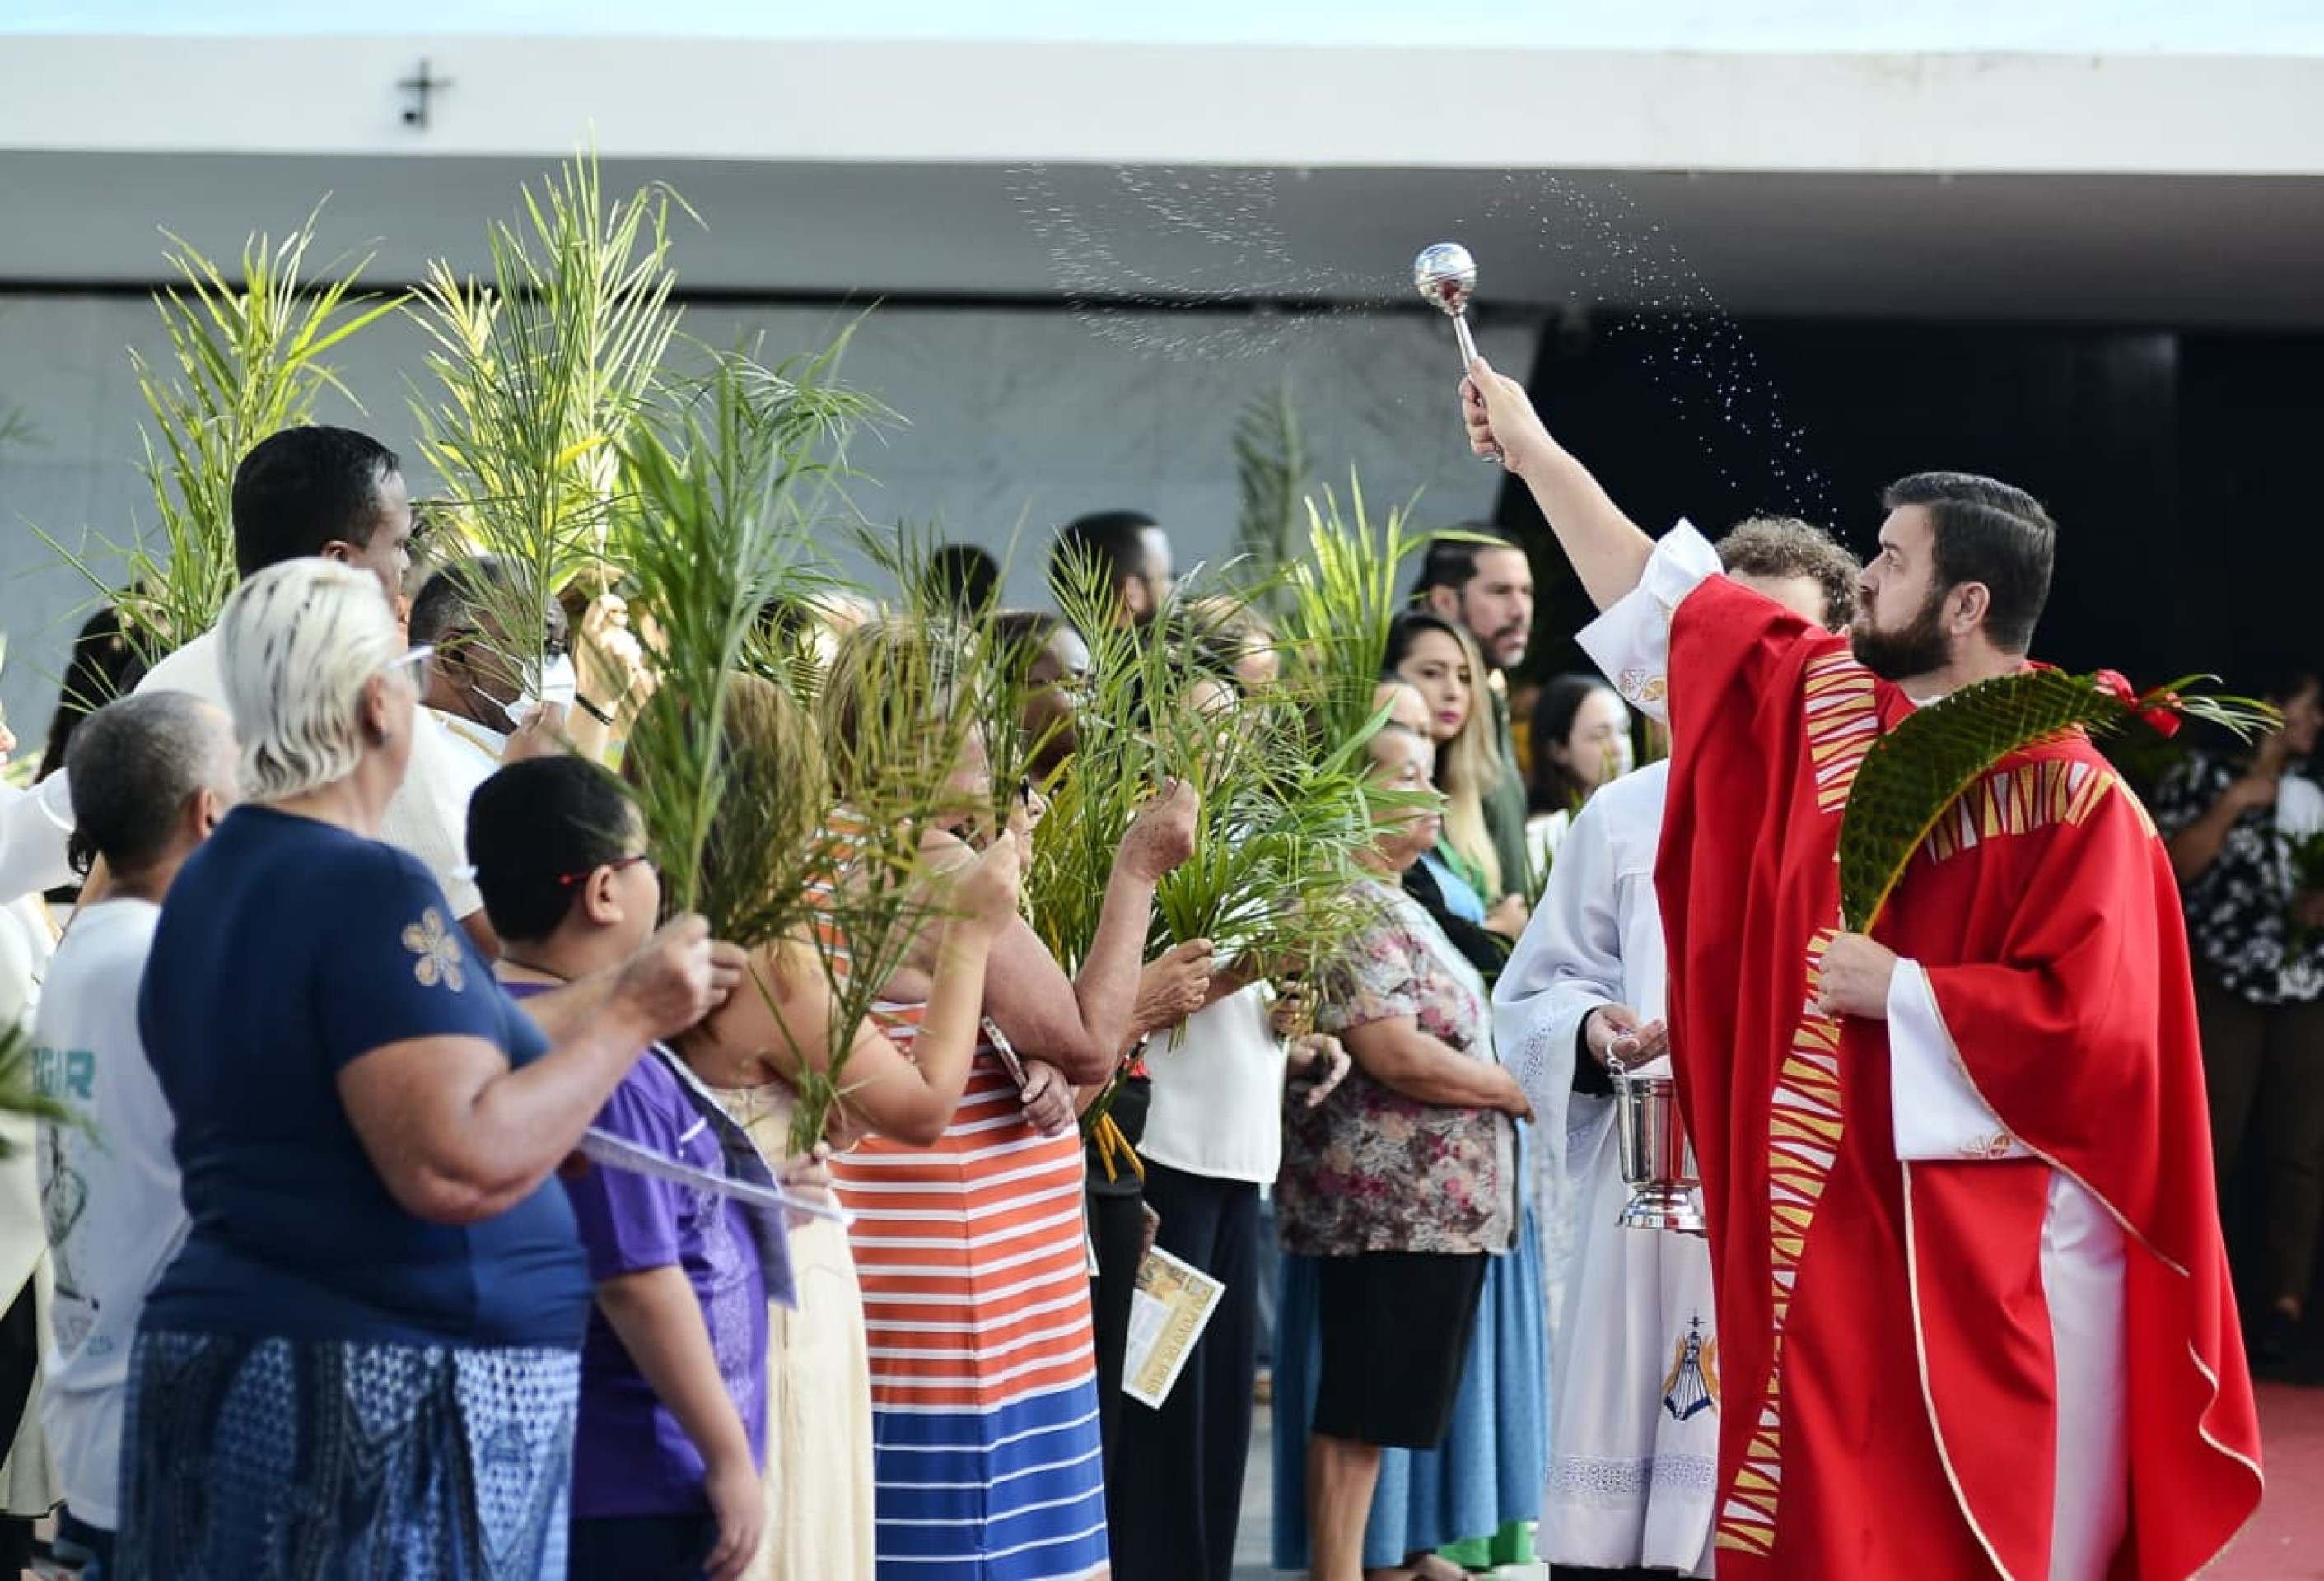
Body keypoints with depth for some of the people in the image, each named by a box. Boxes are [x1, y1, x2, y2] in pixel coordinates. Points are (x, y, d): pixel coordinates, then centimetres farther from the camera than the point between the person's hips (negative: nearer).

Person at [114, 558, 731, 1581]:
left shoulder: (212, 884, 12)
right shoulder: (368, 889, -17)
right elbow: (459, 1166, -25)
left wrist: (598, 1000, 23)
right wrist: (630, 1017, -16)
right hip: (386, 1402, -9)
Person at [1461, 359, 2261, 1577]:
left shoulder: (2067, 792, -14)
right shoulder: (1826, 702, 6)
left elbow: (2089, 1020, -20)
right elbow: (1669, 599, 16)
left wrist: (1902, 991, -15)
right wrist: (1533, 449, 19)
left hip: (1997, 1234, -7)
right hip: (1845, 1212, 7)